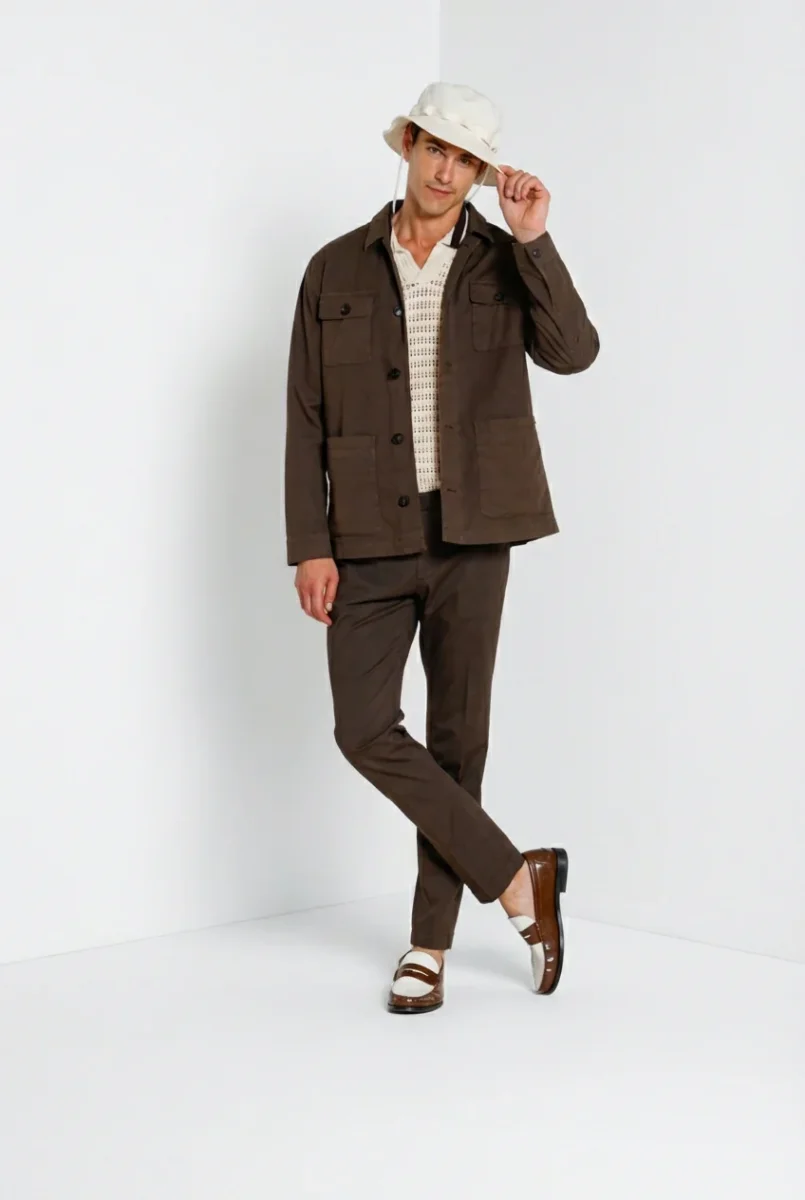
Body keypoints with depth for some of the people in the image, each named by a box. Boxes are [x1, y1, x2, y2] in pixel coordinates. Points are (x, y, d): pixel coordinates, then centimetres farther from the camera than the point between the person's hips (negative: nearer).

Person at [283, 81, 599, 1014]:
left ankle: (430, 942, 18)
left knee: (457, 735, 4)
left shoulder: (506, 264, 3)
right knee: (365, 730, -9)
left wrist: (533, 239, -19)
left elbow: (571, 353, -14)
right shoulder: (336, 270, 4)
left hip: (472, 536, -1)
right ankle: (515, 879, 7)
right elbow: (307, 418, 3)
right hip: (369, 540, 1)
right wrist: (309, 545, -4)